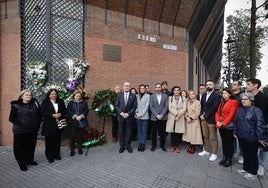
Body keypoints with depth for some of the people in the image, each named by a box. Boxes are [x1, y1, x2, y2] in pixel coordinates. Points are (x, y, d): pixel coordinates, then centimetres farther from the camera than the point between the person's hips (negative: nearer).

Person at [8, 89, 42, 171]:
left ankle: (30, 160, 33)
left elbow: (39, 114, 11)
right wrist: (20, 124, -15)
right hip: (20, 131, -3)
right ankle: (22, 163, 24)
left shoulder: (35, 104, 4)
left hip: (33, 130, 4)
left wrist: (37, 123, 1)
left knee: (31, 146, 14)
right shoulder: (16, 105, -6)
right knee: (20, 147, 7)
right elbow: (11, 118, -7)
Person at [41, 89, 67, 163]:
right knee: (49, 141, 4)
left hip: (59, 124, 3)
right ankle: (50, 156, 18)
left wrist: (60, 114, -11)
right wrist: (53, 115, -18)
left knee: (57, 140, 10)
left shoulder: (60, 101, 9)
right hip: (49, 125, -3)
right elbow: (43, 112, -9)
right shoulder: (45, 102, 0)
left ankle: (57, 154, 25)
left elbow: (65, 110, 9)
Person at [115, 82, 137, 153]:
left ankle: (128, 146, 22)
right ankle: (122, 146, 22)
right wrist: (121, 113, -11)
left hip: (129, 117, -1)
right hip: (121, 116, 1)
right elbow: (116, 105, 2)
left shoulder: (133, 96, 1)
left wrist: (128, 114, -12)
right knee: (121, 132, 8)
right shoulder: (119, 95, 5)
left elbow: (134, 106, -3)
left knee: (129, 132, 7)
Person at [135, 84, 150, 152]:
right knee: (139, 130, 10)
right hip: (137, 116, 3)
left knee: (144, 130, 4)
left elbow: (147, 106, -6)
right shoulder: (137, 96, 8)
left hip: (144, 116, -3)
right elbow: (135, 105, 7)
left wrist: (141, 114, -10)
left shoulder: (147, 96, -1)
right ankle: (140, 143, 19)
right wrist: (136, 112, -8)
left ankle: (143, 144, 14)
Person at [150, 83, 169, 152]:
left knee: (162, 132, 8)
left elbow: (166, 106, -1)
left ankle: (162, 145, 24)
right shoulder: (152, 96, 4)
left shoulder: (165, 96, 5)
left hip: (163, 117, 1)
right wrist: (156, 115, -11)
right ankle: (153, 145, 22)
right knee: (154, 132, 7)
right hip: (154, 117, 0)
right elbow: (151, 107, -3)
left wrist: (161, 115, -11)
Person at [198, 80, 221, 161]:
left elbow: (214, 108, -16)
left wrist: (205, 116, -13)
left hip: (211, 119, -6)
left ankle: (214, 153, 17)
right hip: (203, 118, 6)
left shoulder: (216, 95, -9)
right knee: (205, 136, 16)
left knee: (213, 137, 5)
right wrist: (201, 115, 0)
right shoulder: (204, 95, 13)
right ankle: (206, 150, 29)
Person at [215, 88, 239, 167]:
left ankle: (229, 159, 16)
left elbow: (231, 114, -15)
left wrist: (223, 123, -17)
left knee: (229, 143, 4)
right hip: (221, 126, 6)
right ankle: (224, 157, 25)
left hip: (228, 126, -6)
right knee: (223, 142, 14)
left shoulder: (234, 102, -7)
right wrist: (218, 121, -6)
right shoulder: (221, 102, 15)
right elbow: (217, 113, 10)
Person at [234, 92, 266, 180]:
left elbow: (260, 124, -15)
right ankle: (246, 168, 37)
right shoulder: (239, 110, 4)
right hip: (241, 137, 5)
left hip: (251, 138, -5)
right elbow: (235, 121, 10)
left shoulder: (256, 110, -14)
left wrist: (259, 137, -16)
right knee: (245, 153, 20)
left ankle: (253, 173, 27)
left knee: (252, 155, 11)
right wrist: (235, 132, 9)